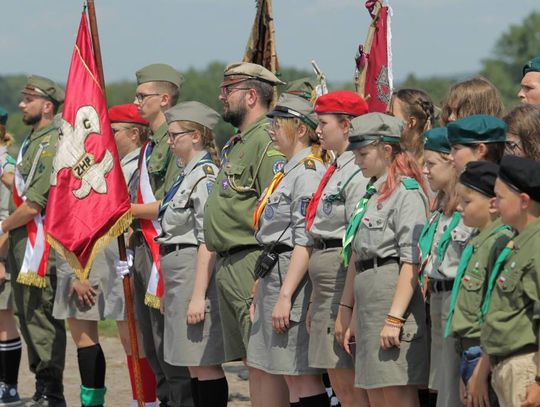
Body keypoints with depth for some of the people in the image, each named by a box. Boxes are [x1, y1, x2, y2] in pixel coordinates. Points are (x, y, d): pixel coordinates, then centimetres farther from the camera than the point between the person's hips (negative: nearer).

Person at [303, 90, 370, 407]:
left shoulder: (358, 174, -14)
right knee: (339, 382, 11)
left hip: (346, 283, -10)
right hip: (326, 288, 10)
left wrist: (346, 308, -21)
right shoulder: (336, 171, 17)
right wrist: (316, 304, 20)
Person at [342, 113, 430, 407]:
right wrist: (355, 320, 22)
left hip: (396, 300, -10)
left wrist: (394, 317, -22)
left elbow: (412, 261, -17)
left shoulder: (406, 192, -10)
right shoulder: (373, 195, 19)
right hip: (369, 302, 10)